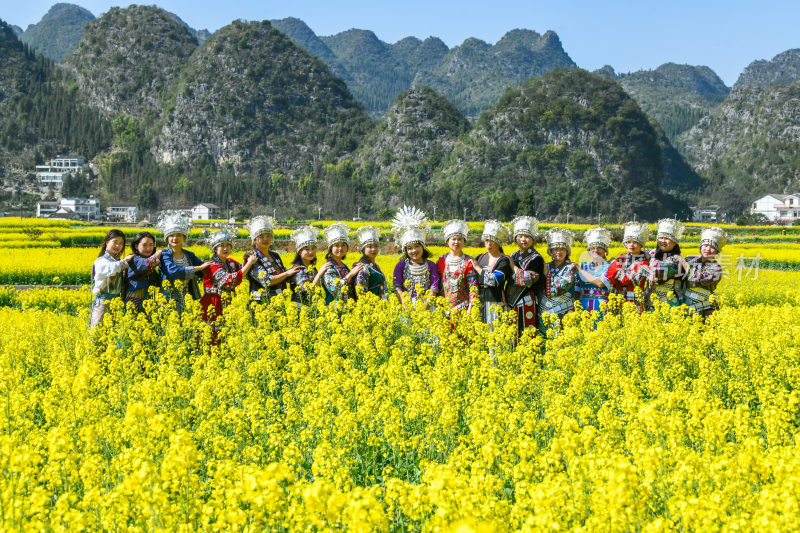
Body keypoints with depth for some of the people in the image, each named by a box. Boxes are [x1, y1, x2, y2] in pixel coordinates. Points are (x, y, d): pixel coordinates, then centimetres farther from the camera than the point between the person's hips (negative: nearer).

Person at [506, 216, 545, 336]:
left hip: (526, 303, -6)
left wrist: (513, 266, -11)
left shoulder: (536, 258, -5)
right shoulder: (513, 256, 14)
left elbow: (528, 280, -18)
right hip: (511, 303, 6)